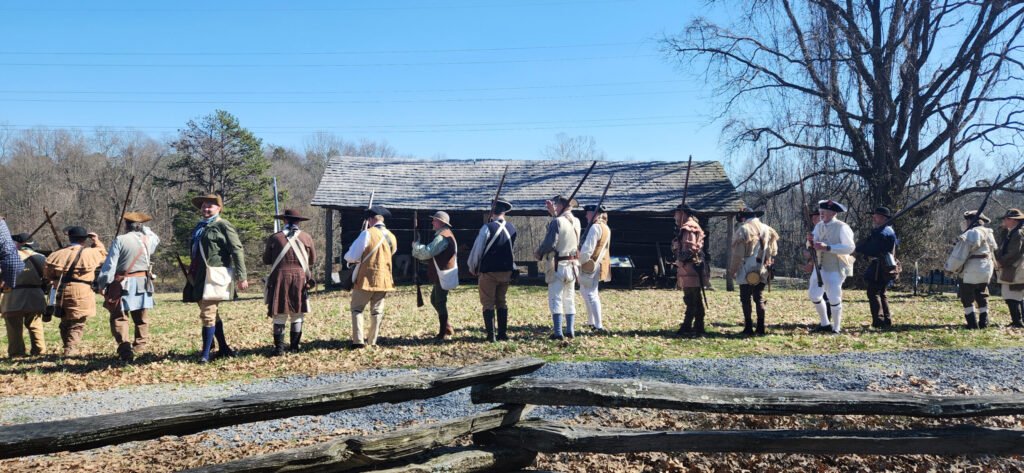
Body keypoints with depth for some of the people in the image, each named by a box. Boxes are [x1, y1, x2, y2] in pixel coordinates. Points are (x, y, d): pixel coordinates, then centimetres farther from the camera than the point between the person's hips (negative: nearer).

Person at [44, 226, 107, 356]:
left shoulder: (57, 254, 5)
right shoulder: (91, 253, -3)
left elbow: (47, 274, 10)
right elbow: (103, 254, 18)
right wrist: (96, 241, 26)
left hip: (62, 292, 4)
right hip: (80, 293, -4)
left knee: (65, 323, 18)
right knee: (77, 324, 2)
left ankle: (68, 348, 24)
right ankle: (71, 349, -9)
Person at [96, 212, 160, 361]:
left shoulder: (119, 240, -8)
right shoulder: (149, 239, 3)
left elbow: (110, 265, -10)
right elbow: (156, 238, 30)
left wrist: (102, 285, -4)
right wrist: (144, 228, 28)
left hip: (123, 284, -4)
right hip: (143, 284, 4)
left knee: (119, 317, -2)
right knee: (140, 318, 17)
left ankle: (125, 348, -16)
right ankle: (140, 347, 23)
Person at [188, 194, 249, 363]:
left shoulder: (223, 225, -7)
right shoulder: (199, 227, 18)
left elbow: (237, 251, -12)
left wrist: (241, 277, -16)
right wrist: (192, 273, 24)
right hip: (200, 277, 9)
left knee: (208, 314, -10)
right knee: (213, 314, 15)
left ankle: (205, 354, -5)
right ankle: (224, 349, 25)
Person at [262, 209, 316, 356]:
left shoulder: (274, 238, -2)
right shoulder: (306, 237, 1)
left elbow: (266, 260, 7)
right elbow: (313, 260, 10)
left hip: (280, 277, -1)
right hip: (300, 277, 1)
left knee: (279, 314, 5)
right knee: (297, 314, 10)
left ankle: (279, 347, 3)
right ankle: (294, 346, 14)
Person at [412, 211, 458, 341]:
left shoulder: (442, 237, -18)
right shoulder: (446, 234, 18)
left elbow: (428, 252, -24)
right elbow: (433, 254, 22)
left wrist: (415, 245, -8)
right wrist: (419, 254, 9)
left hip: (444, 275, -11)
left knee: (440, 302, -4)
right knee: (435, 300, 18)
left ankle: (444, 333, 2)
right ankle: (446, 328, 25)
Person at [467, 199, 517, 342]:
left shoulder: (488, 227, -15)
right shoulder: (511, 228, 0)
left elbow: (477, 248, -9)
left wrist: (472, 267, 4)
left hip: (488, 271, -5)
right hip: (507, 270, 5)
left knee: (488, 303, 3)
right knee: (501, 302, 16)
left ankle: (491, 335, -1)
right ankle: (503, 333, 16)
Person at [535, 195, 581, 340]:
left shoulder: (557, 222, -15)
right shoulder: (576, 222, 6)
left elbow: (550, 243, -19)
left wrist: (538, 253, -3)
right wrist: (554, 213, 27)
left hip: (558, 265, -7)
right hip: (573, 264, 7)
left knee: (555, 299, -2)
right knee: (570, 299, 14)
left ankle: (558, 332, -5)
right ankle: (570, 330, 16)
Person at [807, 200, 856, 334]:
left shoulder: (842, 227, -13)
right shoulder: (819, 226, 6)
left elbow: (850, 247, -22)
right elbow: (812, 248, 10)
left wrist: (827, 247, -30)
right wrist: (811, 241, -14)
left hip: (836, 269, -7)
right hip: (820, 267, 7)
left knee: (834, 298, -4)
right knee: (813, 295, 9)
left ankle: (836, 328, 12)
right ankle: (825, 324, 27)